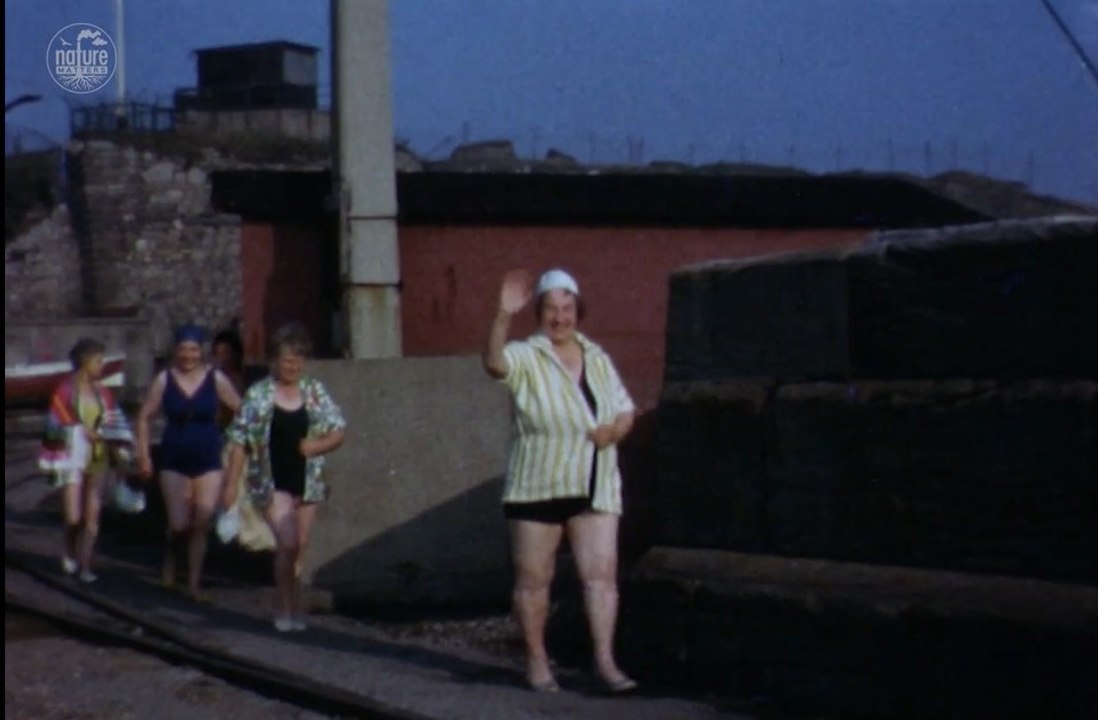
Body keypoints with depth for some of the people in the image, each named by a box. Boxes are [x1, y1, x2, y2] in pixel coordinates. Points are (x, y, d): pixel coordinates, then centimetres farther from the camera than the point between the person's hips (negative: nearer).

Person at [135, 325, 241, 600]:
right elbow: (144, 417, 2)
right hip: (174, 462, 0)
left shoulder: (216, 379, -3)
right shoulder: (164, 380, -2)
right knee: (179, 525, -4)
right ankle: (170, 562, 28)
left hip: (208, 461, 0)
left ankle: (194, 583, 9)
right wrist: (144, 455, -3)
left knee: (202, 525, -2)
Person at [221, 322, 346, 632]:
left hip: (306, 481, 3)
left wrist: (317, 446, -12)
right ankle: (288, 608, -3)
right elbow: (240, 440, -1)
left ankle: (290, 609, 23)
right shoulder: (258, 395, -3)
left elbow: (338, 433, 8)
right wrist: (231, 482, -5)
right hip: (272, 482, -3)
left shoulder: (315, 392, 5)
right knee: (287, 542, -16)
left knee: (298, 548, 8)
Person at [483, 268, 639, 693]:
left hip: (595, 490, 3)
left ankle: (605, 660, -3)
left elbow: (626, 410, 18)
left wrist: (616, 429, -5)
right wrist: (504, 315, -45)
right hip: (536, 489, -3)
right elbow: (494, 362, -30)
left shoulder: (598, 358, 10)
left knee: (602, 573, -5)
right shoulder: (526, 358, -7)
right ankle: (536, 661, 15)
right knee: (533, 579, 4)